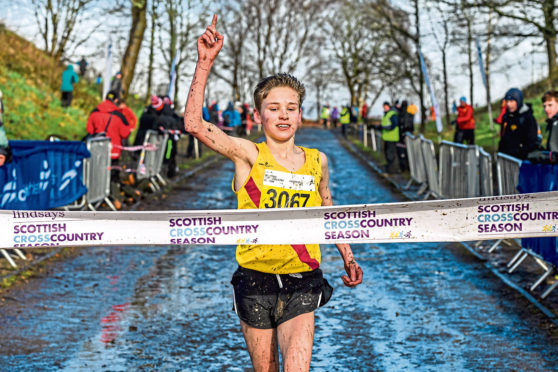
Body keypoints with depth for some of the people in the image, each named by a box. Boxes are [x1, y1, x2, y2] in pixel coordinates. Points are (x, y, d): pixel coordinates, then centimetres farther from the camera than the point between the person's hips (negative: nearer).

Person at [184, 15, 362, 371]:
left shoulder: (317, 161, 5)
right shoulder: (248, 155, -5)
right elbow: (195, 124, -19)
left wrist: (348, 257, 24)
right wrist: (205, 63, -23)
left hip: (301, 284, 1)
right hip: (255, 281, -1)